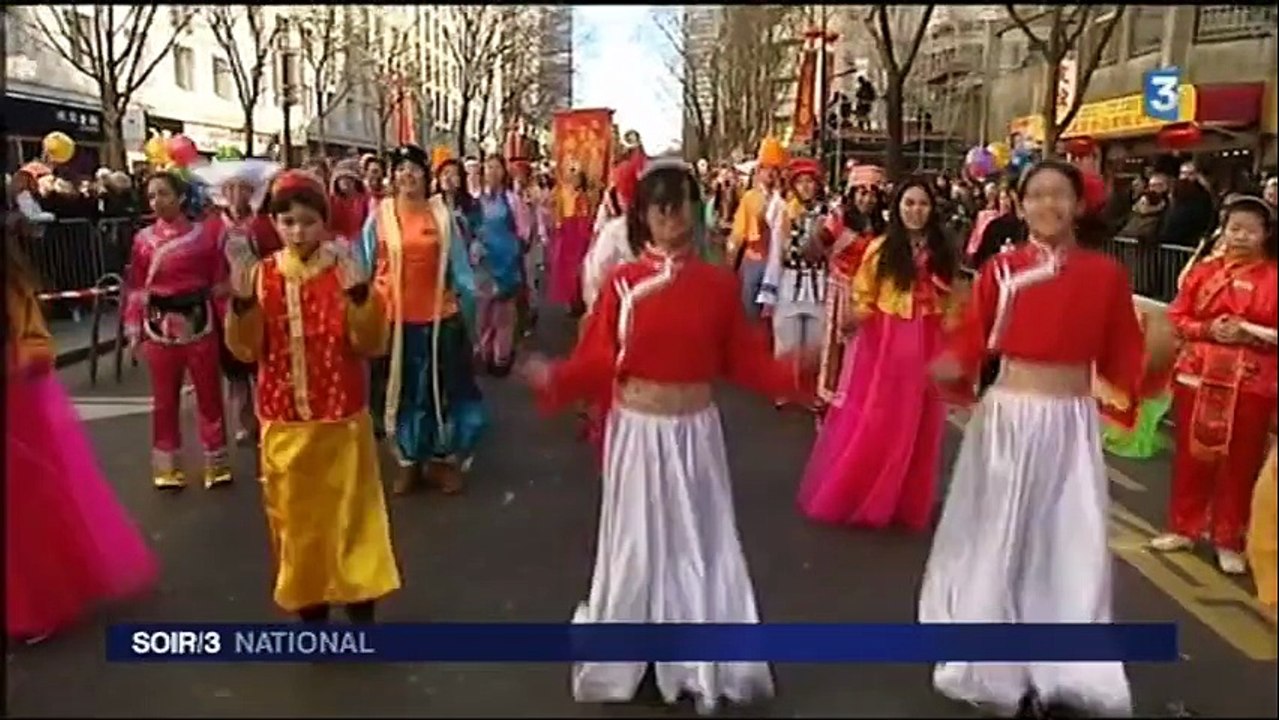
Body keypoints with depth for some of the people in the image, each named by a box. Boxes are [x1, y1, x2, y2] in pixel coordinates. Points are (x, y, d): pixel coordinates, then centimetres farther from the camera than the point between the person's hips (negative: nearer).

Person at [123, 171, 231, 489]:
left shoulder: (204, 232, -2)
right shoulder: (143, 239, 2)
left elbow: (218, 281, 0)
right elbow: (136, 289, 3)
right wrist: (134, 331, 0)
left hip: (199, 322, -1)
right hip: (160, 326, 1)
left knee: (209, 393, 7)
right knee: (165, 398, 9)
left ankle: (216, 460, 20)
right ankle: (167, 465, 21)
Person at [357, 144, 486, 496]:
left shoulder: (442, 214, 0)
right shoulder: (379, 217, -2)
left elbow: (458, 264, 5)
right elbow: (363, 266, 5)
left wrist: (468, 304, 4)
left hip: (440, 314, 0)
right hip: (394, 317, 0)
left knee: (442, 388, 9)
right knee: (404, 389, 12)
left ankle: (442, 458, 26)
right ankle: (409, 461, 26)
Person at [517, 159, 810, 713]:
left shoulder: (719, 283, -2)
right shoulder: (622, 283, -6)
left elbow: (744, 359, 1)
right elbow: (596, 363, -8)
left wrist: (794, 375, -10)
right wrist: (553, 379, -24)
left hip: (695, 430, 1)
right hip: (637, 429, -1)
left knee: (698, 538, 10)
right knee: (637, 540, 9)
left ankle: (703, 662, 28)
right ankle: (623, 660, 29)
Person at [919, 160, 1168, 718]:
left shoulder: (1106, 274, -1)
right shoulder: (1000, 270, -3)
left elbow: (1121, 361, 3)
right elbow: (971, 342, -3)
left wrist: (1155, 357, -17)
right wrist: (951, 367, -23)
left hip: (1074, 423, 1)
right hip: (1007, 416, 0)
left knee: (1071, 543, 5)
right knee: (998, 539, 9)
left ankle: (1069, 671, 23)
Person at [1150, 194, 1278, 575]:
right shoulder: (1203, 272, 5)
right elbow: (1176, 318, 4)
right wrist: (1208, 329, -13)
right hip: (1198, 375, 2)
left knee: (1240, 462, 5)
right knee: (1192, 455, 10)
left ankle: (1229, 541, 18)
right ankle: (1183, 528, 24)